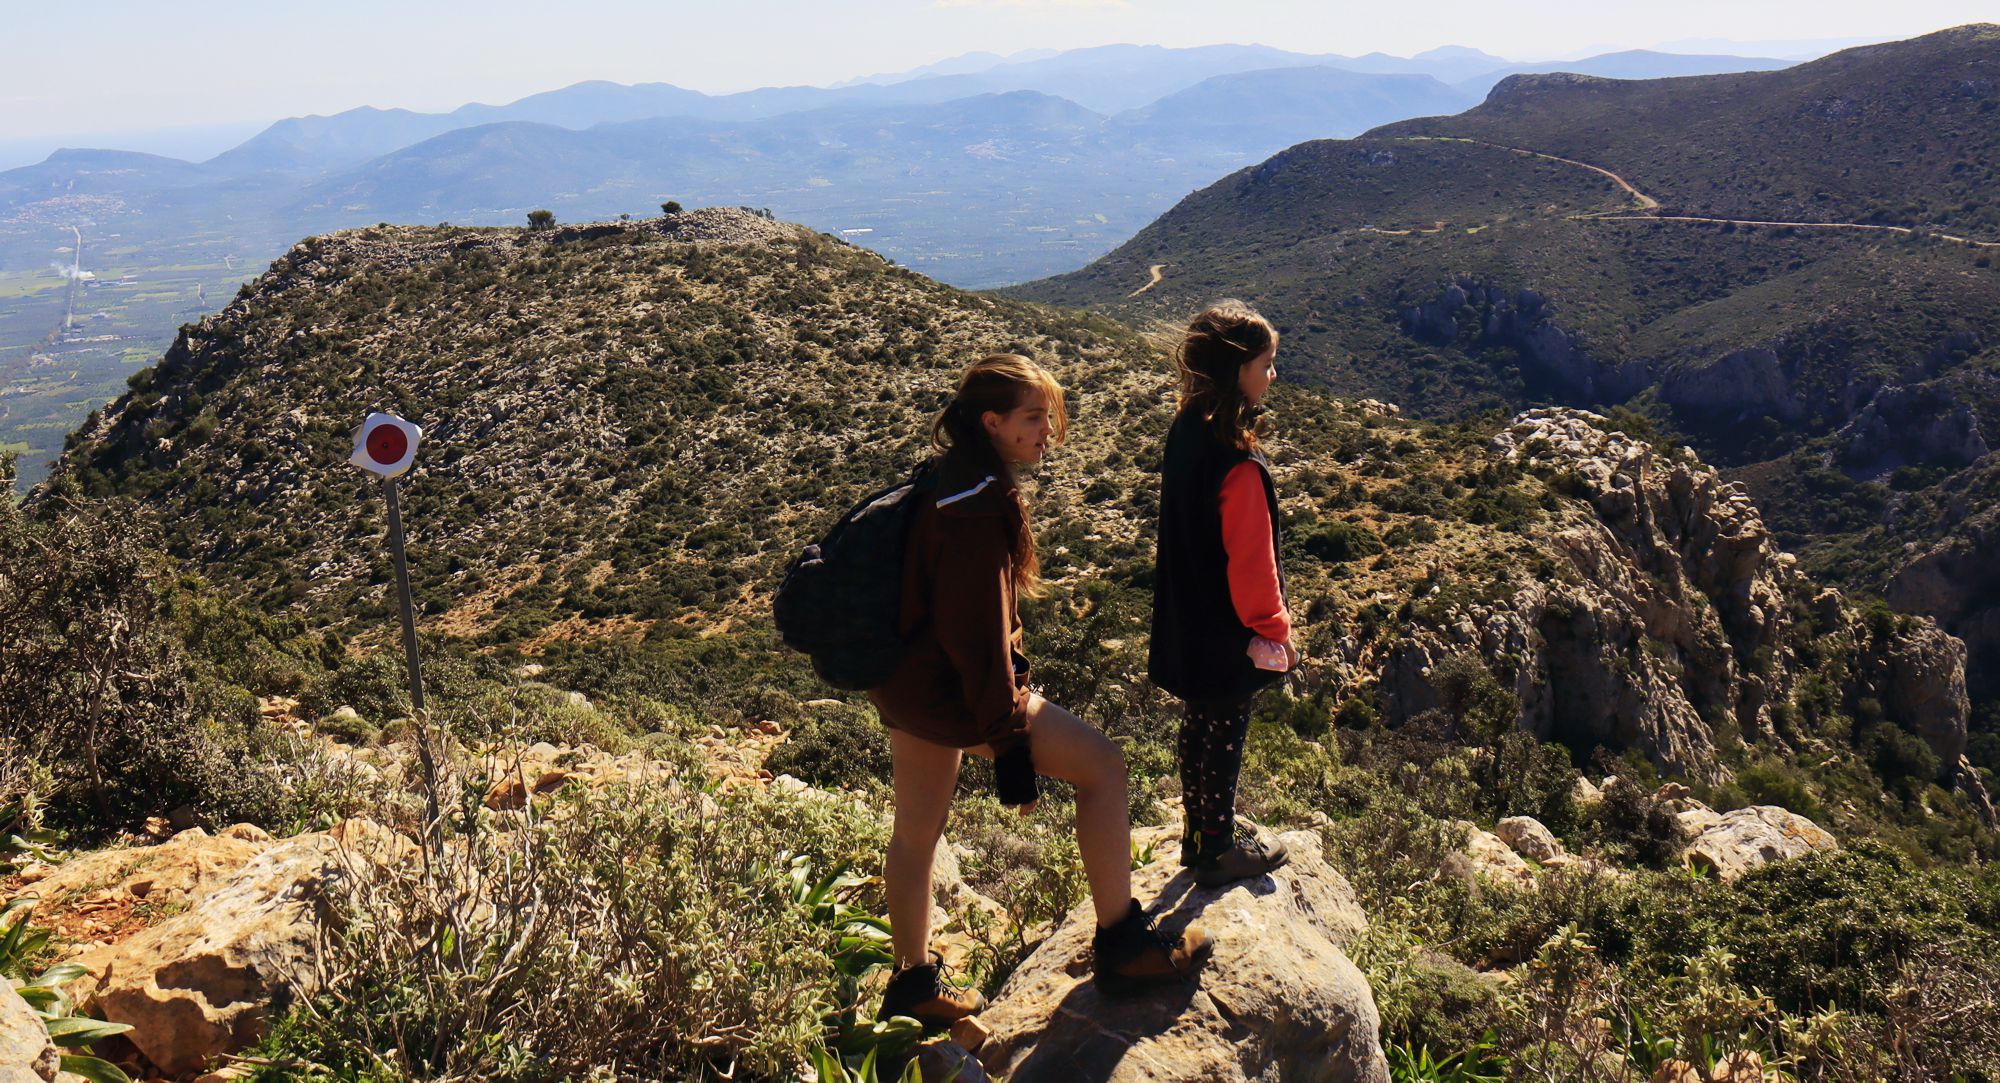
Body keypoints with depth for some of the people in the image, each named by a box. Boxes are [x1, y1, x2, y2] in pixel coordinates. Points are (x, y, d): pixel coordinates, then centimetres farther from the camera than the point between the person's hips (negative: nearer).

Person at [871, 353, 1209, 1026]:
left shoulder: (952, 481, 9)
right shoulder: (979, 504, -22)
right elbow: (977, 632, -25)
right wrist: (1010, 743, -21)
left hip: (904, 681, 11)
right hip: (944, 689, -11)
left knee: (916, 833, 20)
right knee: (1102, 765, -4)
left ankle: (915, 983, 35)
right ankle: (1123, 945, 5)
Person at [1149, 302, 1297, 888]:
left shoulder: (1187, 429, -1)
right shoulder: (1238, 463, -28)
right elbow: (1252, 558, -22)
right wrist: (1274, 629, -10)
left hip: (1188, 621, 8)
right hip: (1227, 631, -8)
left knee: (1200, 724, 21)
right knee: (1224, 734, 8)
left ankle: (1201, 834, 37)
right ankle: (1217, 850, 25)